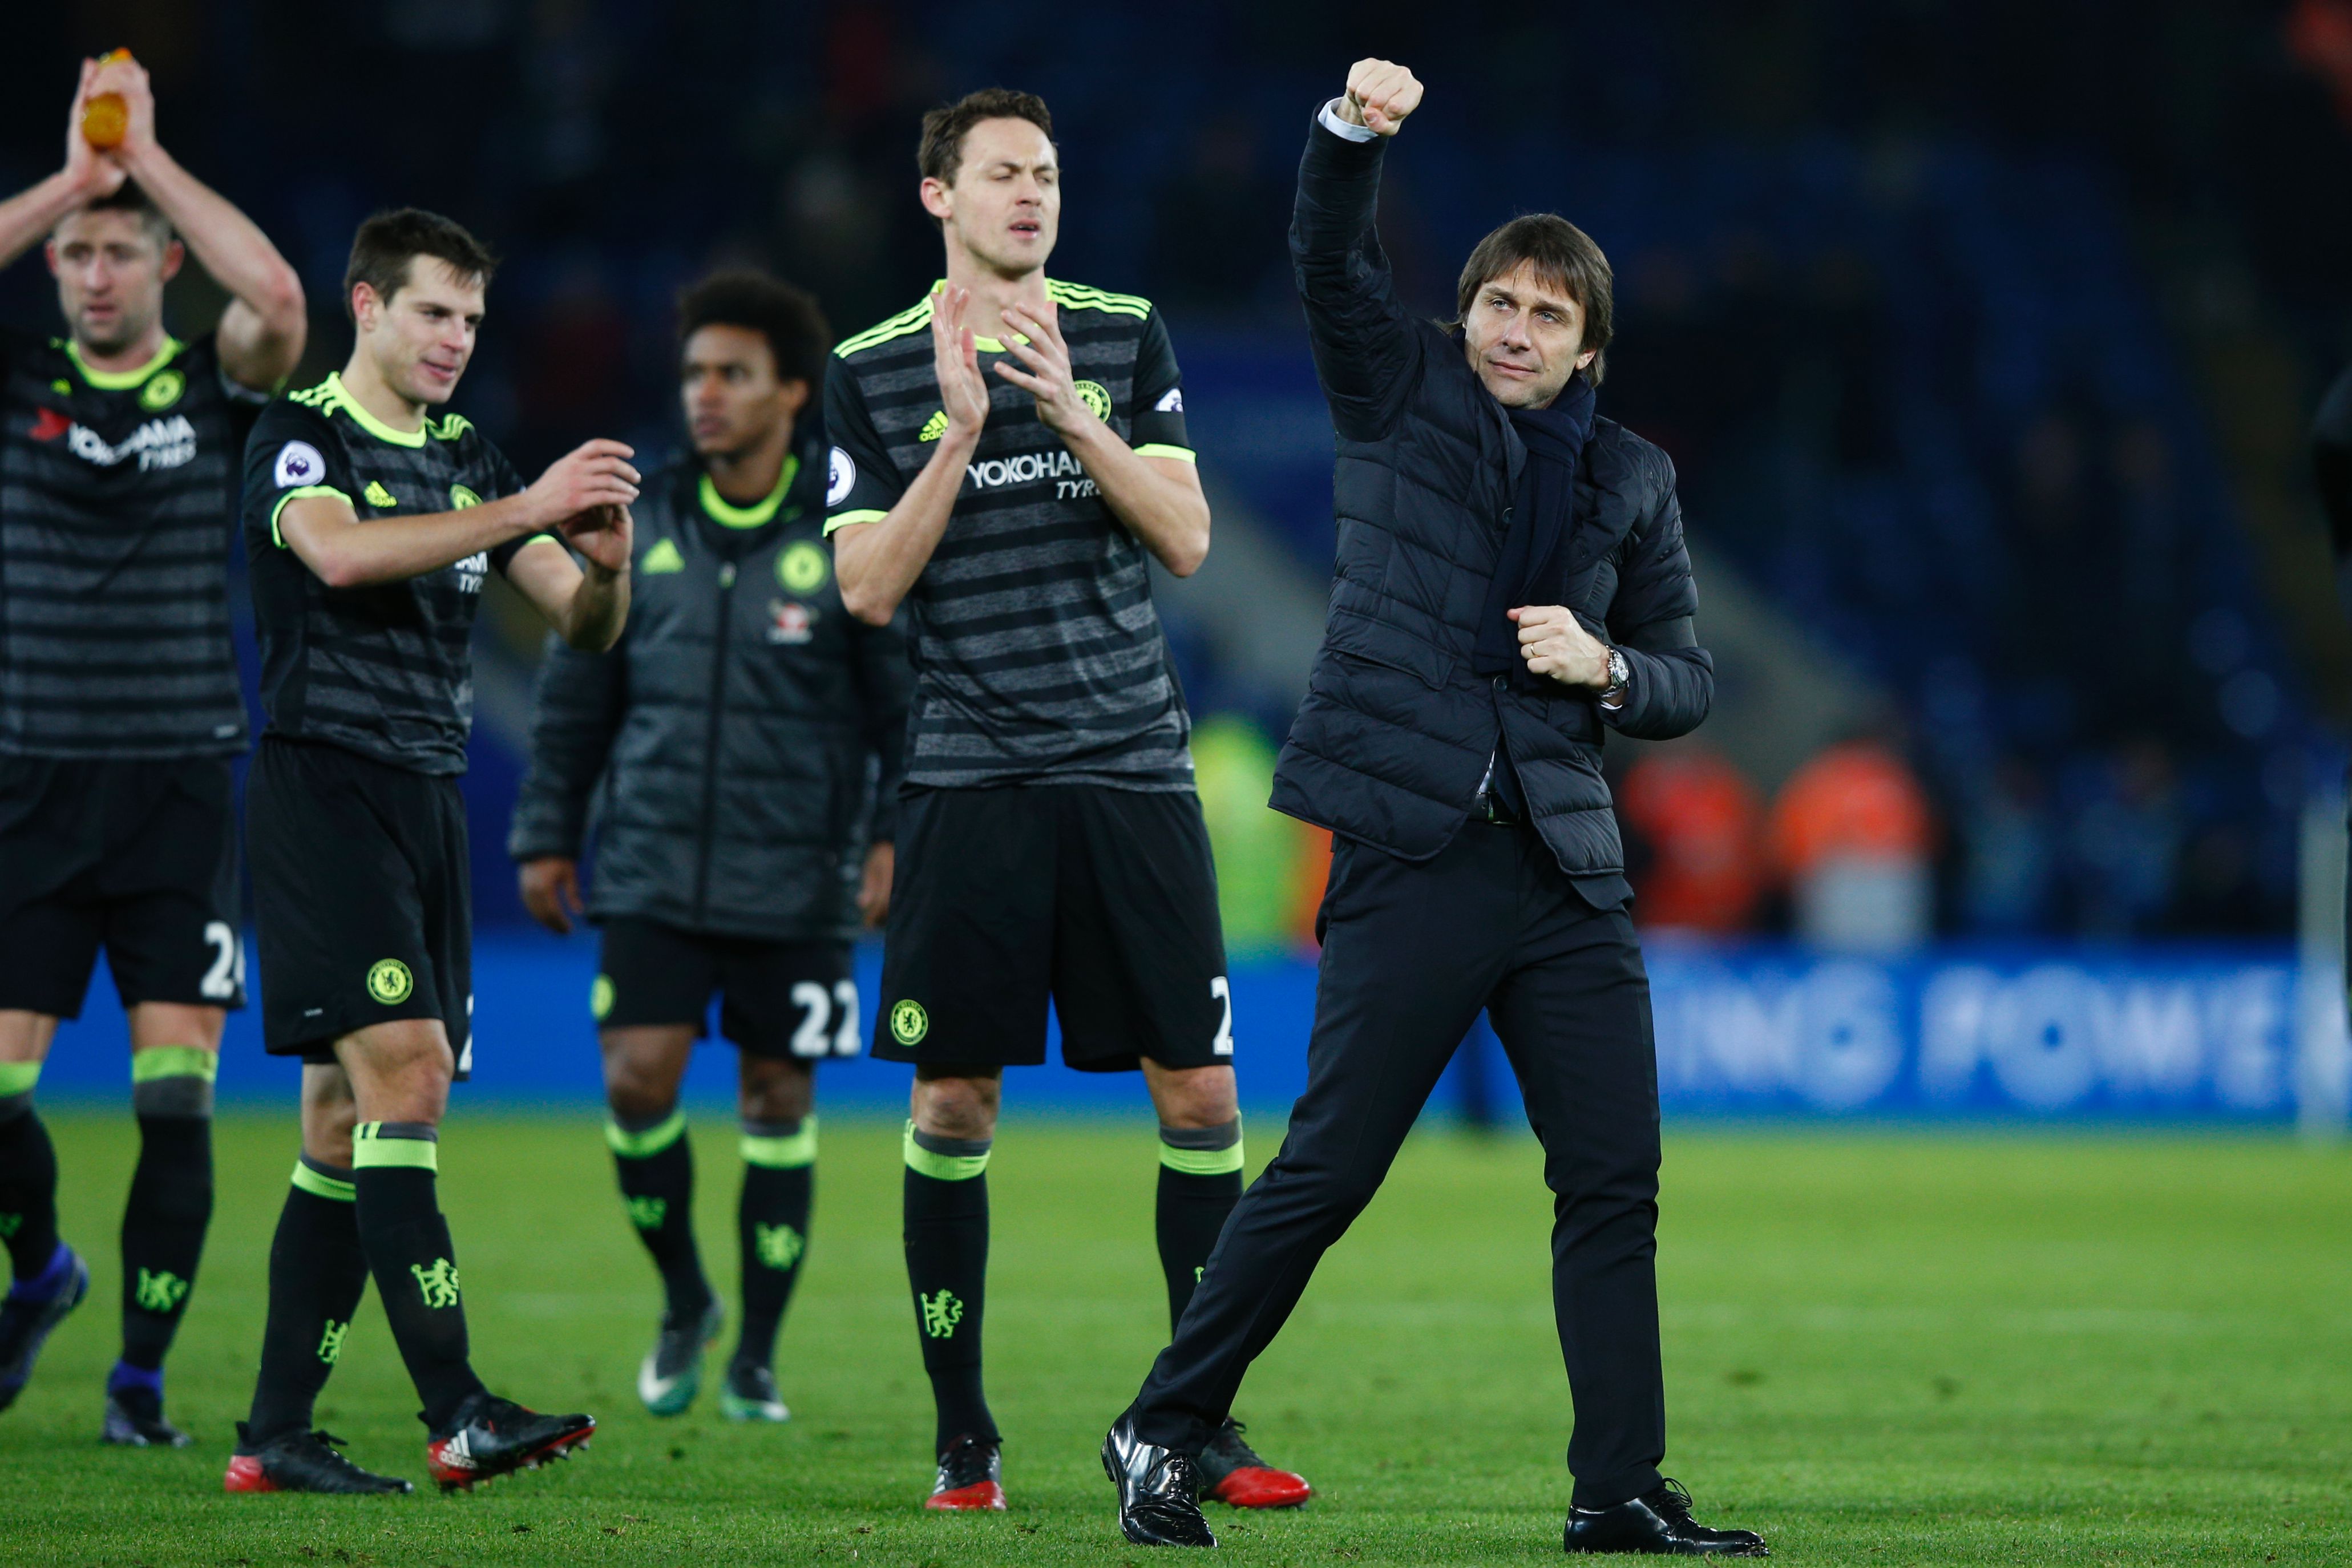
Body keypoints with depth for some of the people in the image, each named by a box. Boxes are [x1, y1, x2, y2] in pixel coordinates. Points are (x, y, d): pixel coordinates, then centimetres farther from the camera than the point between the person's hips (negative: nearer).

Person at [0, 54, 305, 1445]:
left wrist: (148, 156, -11)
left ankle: (144, 1377, 4)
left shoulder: (217, 387, 3)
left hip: (183, 793, -1)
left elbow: (279, 301, -19)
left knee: (176, 1098, -6)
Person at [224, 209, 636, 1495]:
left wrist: (604, 563, -11)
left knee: (349, 1120, 5)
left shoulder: (469, 461, 17)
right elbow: (341, 552, -24)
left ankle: (276, 1433, 8)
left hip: (426, 801, 7)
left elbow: (583, 627, 13)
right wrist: (528, 510, -29)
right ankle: (456, 1413, -24)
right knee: (401, 1068, -18)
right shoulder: (297, 436, -3)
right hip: (322, 789, -7)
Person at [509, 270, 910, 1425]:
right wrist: (547, 834, 12)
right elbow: (577, 690, 14)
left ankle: (756, 1359, 16)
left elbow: (907, 700, 2)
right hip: (654, 866, 2)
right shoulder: (641, 524, 5)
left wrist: (896, 835, -8)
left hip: (798, 884, -2)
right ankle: (682, 1303, 15)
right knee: (637, 1077, -10)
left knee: (779, 1103, 3)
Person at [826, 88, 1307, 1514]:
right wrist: (963, 430, -12)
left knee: (1200, 1091, -2)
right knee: (954, 1102, -2)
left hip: (1133, 767, 1)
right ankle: (963, 1433, 8)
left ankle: (1203, 1423, 5)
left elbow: (1187, 540, 0)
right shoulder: (874, 371, 4)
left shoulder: (1125, 337, 8)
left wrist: (1071, 411, -13)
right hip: (971, 784, -1)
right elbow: (869, 590, -3)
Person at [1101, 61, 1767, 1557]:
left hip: (1566, 865, 4)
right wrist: (1354, 128, -27)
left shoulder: (1632, 478, 15)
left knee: (1616, 1179, 0)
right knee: (1328, 1169, -4)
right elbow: (1332, 258, -9)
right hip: (1414, 855, -4)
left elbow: (1686, 682, 17)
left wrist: (1606, 667, -4)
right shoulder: (1405, 394, 7)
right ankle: (1164, 1433, 9)